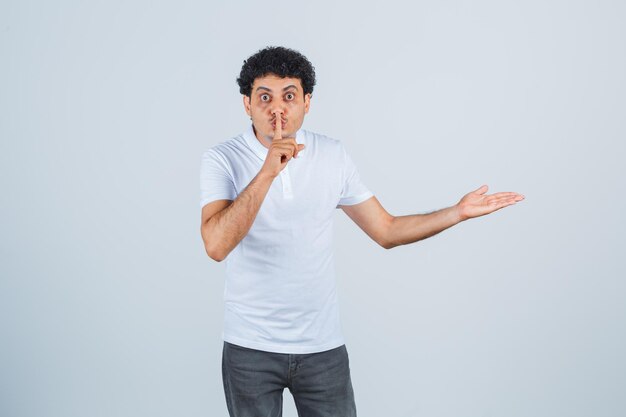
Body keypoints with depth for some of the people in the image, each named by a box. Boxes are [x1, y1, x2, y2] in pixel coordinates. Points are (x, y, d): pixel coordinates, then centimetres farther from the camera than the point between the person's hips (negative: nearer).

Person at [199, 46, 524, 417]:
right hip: (250, 347, -2)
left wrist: (459, 212, -1)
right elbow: (217, 246, -24)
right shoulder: (222, 160, -9)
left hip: (323, 345, 2)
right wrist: (268, 172, -29)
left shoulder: (334, 156, 0)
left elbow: (386, 230, 6)